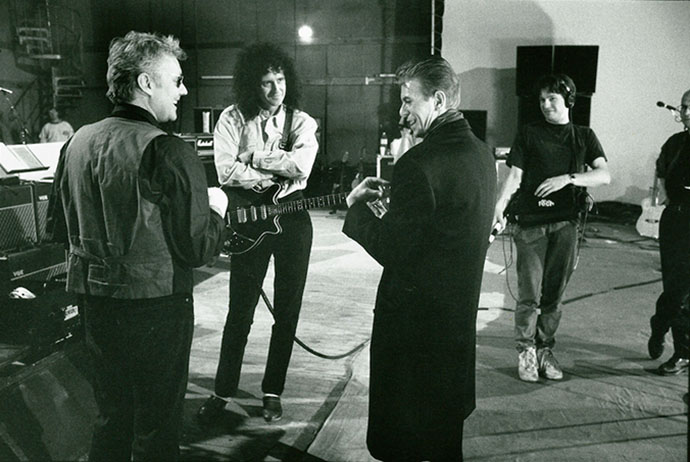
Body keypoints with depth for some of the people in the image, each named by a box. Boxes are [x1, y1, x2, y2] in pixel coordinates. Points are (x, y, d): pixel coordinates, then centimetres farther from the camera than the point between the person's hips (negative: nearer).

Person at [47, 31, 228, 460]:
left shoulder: (77, 142, 2)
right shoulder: (168, 152, -20)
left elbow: (60, 228, 11)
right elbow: (196, 248, -18)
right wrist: (216, 210, 0)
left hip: (95, 298, 7)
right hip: (154, 305, -6)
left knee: (111, 416, 24)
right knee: (157, 424, 13)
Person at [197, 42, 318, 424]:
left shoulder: (302, 122, 2)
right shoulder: (233, 118, -1)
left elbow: (301, 166, -17)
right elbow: (226, 171, -16)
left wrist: (252, 156, -14)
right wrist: (278, 174, -14)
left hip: (292, 217, 2)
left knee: (287, 311, 8)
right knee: (240, 311, 3)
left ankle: (272, 391, 24)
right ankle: (223, 392, 20)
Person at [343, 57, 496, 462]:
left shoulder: (420, 163, -24)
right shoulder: (482, 153, 4)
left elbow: (389, 250, -22)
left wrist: (358, 205, -8)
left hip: (414, 311, -9)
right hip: (460, 305, 9)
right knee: (446, 423, 26)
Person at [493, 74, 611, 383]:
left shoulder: (584, 136, 13)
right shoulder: (528, 133, 8)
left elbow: (604, 175, 0)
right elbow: (515, 176, 1)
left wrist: (568, 178, -15)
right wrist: (499, 206, -14)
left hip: (565, 224, 2)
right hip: (531, 224, -2)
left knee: (554, 294, 6)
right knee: (529, 295, -4)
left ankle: (545, 350, 20)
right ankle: (526, 352, 11)